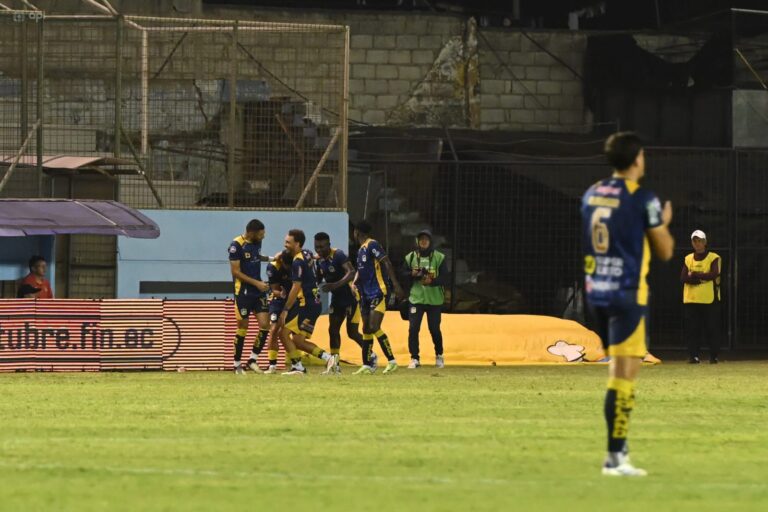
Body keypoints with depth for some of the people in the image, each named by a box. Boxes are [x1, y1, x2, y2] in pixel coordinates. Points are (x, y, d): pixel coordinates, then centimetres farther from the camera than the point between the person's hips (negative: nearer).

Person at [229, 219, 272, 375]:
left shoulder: (257, 242, 6)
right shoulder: (236, 245, -16)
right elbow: (235, 271, -16)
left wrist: (269, 259, 9)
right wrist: (256, 283, -18)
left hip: (258, 291, 6)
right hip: (243, 292, -6)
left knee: (264, 324, -4)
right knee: (242, 328, -1)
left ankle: (253, 359, 9)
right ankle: (237, 364, 12)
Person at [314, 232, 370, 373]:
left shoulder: (338, 255, -20)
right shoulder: (319, 259, 3)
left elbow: (351, 272, -32)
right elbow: (318, 279, 17)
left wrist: (336, 285, -42)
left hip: (351, 298, -7)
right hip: (337, 299, 7)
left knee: (352, 332, -5)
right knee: (333, 330, 1)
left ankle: (371, 356, 15)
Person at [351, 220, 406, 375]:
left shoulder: (372, 245, -11)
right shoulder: (361, 250, 17)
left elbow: (387, 263, -18)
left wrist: (396, 285, -24)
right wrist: (355, 283, 10)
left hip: (378, 293, -10)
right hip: (366, 295, 10)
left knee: (374, 327, -17)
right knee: (366, 329, 8)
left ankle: (392, 361, -11)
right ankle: (367, 365, 12)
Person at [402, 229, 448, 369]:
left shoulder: (439, 257, -1)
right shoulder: (410, 257, 4)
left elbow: (444, 278, -4)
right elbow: (403, 274, 8)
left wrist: (432, 281, -21)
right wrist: (412, 274, -13)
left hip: (434, 300, -1)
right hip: (416, 299, 1)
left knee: (435, 329, 5)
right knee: (413, 328, -8)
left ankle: (439, 356, 27)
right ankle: (414, 359, -2)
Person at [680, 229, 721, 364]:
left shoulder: (714, 258, 2)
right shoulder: (688, 259, 12)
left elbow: (714, 275, -14)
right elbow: (683, 278, -1)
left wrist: (694, 275, -9)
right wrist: (703, 277, -13)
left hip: (710, 300, -3)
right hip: (691, 301, 3)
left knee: (712, 330, -2)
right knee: (692, 330, 0)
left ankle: (713, 356, 4)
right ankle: (694, 356, 4)